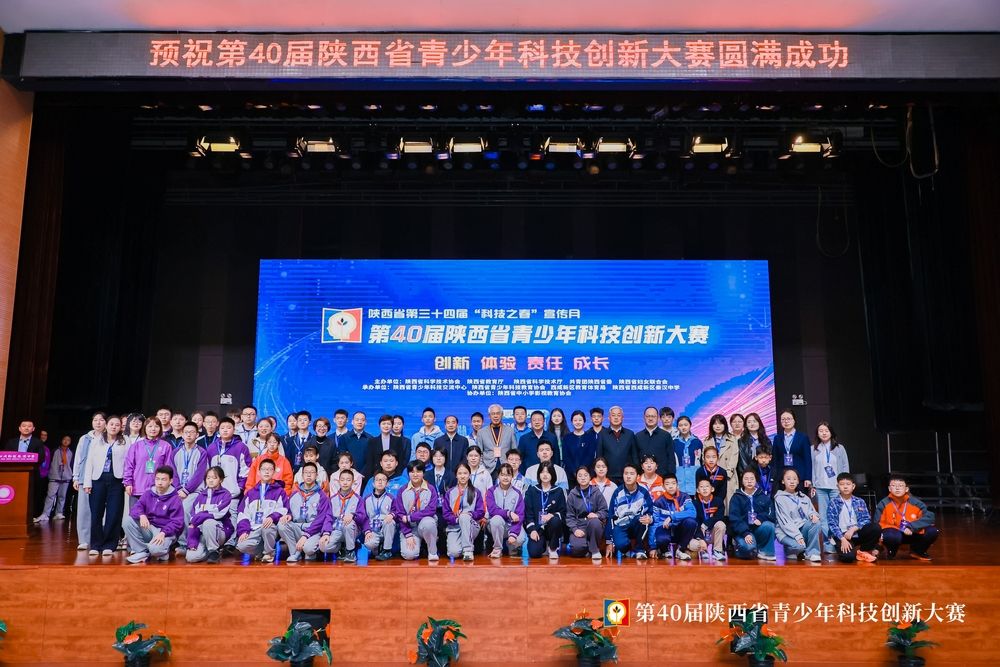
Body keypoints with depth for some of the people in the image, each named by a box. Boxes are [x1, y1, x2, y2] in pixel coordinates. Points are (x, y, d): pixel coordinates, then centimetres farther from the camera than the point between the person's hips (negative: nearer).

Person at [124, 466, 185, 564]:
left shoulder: (175, 500, -8)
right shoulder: (148, 493, 6)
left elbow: (177, 522, -12)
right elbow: (135, 508, -2)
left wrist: (163, 532, -28)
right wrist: (141, 515, -25)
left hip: (166, 531, -6)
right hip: (148, 528, 6)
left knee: (155, 549, -37)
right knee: (128, 520, -17)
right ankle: (141, 551, -8)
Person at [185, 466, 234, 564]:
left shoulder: (226, 495, -2)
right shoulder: (200, 496, 9)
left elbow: (218, 513, -18)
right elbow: (192, 518, 1)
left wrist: (196, 519, -14)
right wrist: (192, 543, -10)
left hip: (220, 531, -3)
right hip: (202, 534, 4)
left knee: (208, 522, -35)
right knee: (191, 557, -21)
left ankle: (214, 552, -15)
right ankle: (209, 551, 10)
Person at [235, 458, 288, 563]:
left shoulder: (279, 491, 13)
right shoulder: (250, 493, 22)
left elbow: (283, 510, 0)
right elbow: (243, 514, 14)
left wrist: (272, 517, -21)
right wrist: (243, 531, -2)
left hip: (270, 527, -2)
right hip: (253, 529, 2)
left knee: (266, 528, -39)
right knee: (242, 545, -27)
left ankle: (269, 553, -11)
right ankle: (261, 552, 4)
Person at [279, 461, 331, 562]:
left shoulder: (322, 495, 0)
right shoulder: (294, 494, 13)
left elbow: (321, 519, -9)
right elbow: (289, 511, 19)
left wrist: (305, 536, -19)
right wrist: (288, 516, -8)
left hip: (314, 530, -4)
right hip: (296, 529, 4)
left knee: (308, 547, -35)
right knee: (282, 524, -25)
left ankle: (310, 554, 3)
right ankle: (295, 554, -10)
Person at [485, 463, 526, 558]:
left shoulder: (517, 493, -2)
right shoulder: (491, 491, -2)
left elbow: (520, 515, -10)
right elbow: (492, 510, -16)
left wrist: (513, 534, -24)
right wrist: (508, 513, -28)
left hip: (513, 525, 0)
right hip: (496, 526, 0)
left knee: (520, 539, -31)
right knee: (497, 518, -35)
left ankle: (511, 547, 8)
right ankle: (497, 549, -13)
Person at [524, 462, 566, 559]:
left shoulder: (558, 491, 5)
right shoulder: (532, 490, 5)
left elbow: (563, 513, 1)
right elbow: (528, 512, 0)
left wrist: (552, 515, -20)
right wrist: (532, 530, -12)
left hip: (552, 527, 0)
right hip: (537, 528, 0)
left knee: (555, 521, -35)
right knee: (534, 553, -24)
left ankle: (553, 548, -8)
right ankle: (543, 544, 15)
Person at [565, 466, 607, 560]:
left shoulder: (597, 493, 4)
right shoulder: (572, 495, 5)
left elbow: (604, 511, 1)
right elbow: (569, 516, 3)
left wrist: (597, 515, -22)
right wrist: (575, 529, -15)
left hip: (594, 525, 0)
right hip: (579, 526, 0)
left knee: (594, 522, -38)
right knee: (577, 547, -31)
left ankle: (595, 550, -14)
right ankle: (586, 550, 7)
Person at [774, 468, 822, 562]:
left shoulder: (804, 497, 15)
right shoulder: (780, 498, -4)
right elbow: (785, 521, -11)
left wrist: (813, 514, -16)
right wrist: (797, 536, -22)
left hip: (802, 528, 5)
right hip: (786, 532, -5)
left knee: (815, 522, -24)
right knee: (799, 546, -33)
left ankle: (812, 552, -14)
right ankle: (789, 550, 3)